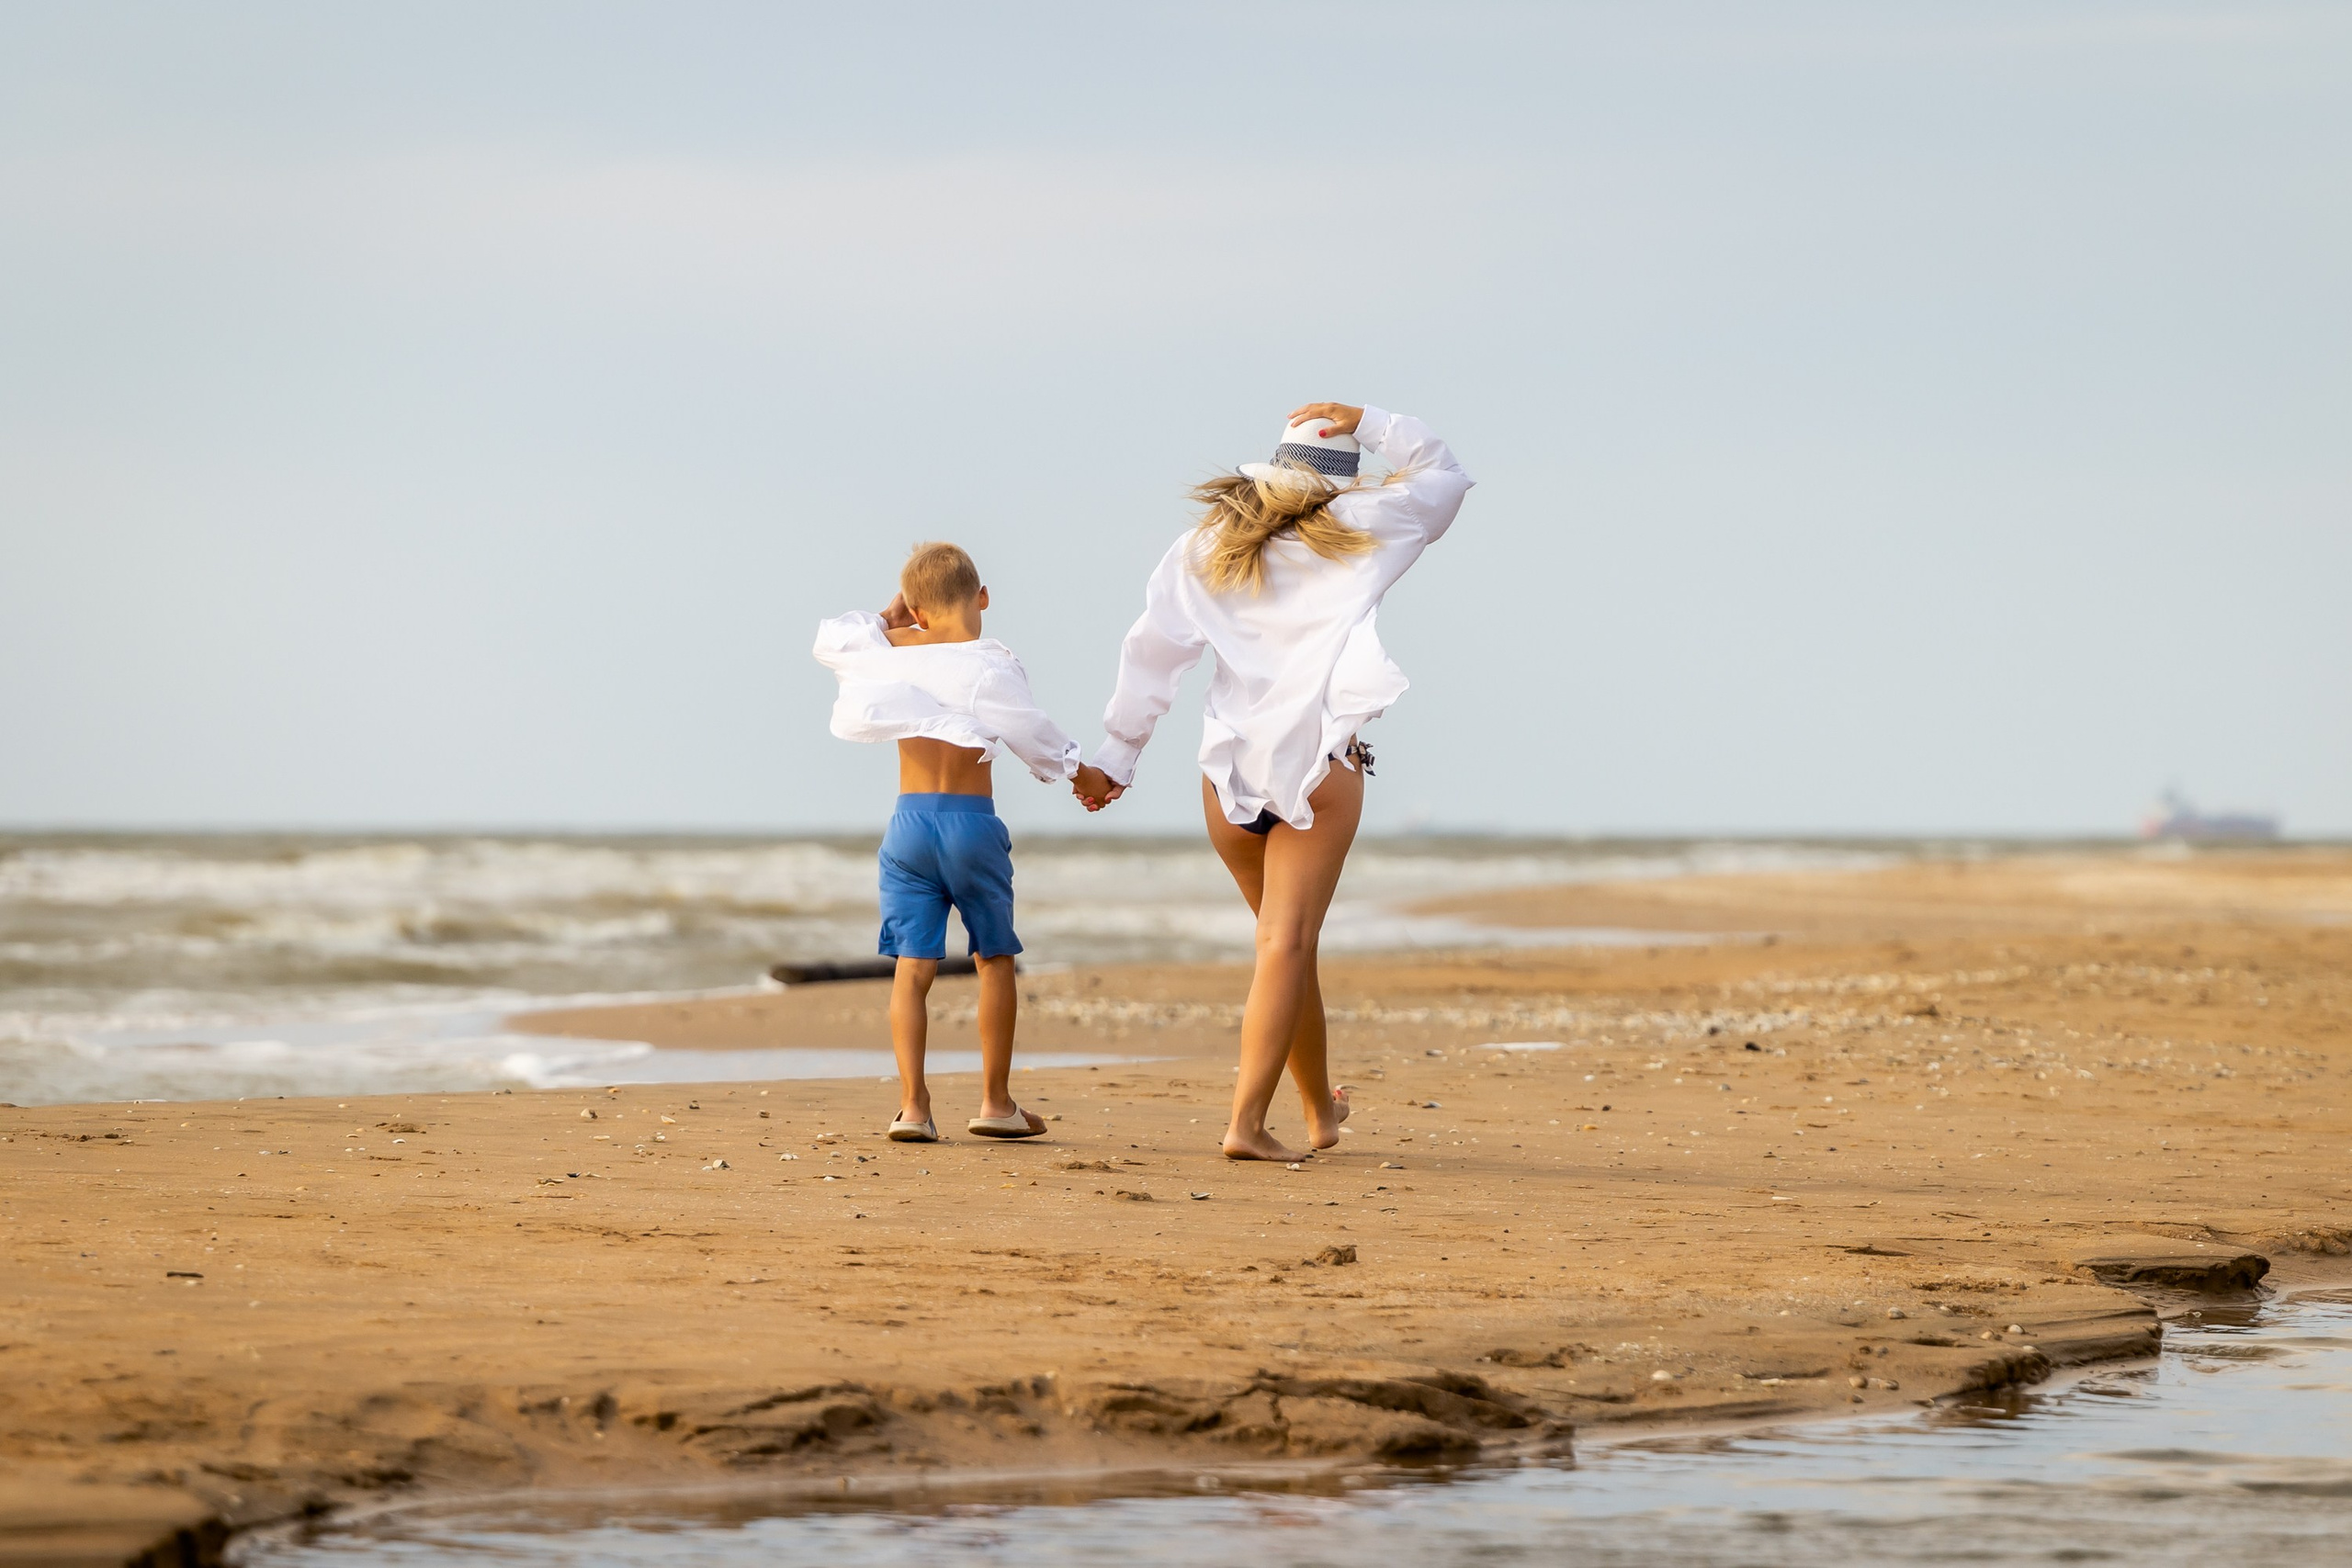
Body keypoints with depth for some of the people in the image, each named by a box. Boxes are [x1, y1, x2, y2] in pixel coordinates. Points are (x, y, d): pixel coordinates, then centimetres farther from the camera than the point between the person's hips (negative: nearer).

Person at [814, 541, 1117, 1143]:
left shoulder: (895, 649, 5)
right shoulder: (990, 663, -7)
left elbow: (831, 641, 21)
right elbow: (1031, 733, -4)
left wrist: (887, 617, 30)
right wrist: (1080, 773, 11)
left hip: (909, 822, 3)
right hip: (972, 822, -3)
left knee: (913, 966, 2)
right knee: (994, 958, 12)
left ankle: (913, 1104, -9)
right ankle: (996, 1102, 15)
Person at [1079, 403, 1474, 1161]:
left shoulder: (1206, 544, 14)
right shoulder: (1363, 526, 7)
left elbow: (1151, 650, 10)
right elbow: (1443, 476, 23)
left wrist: (1117, 754, 14)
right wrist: (1369, 424, 17)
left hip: (1228, 763, 4)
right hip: (1319, 757, -4)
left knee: (1286, 934, 19)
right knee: (1287, 940, -8)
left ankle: (1320, 1108, 33)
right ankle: (1247, 1121, -19)